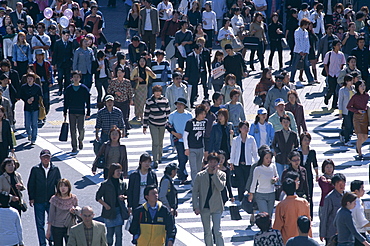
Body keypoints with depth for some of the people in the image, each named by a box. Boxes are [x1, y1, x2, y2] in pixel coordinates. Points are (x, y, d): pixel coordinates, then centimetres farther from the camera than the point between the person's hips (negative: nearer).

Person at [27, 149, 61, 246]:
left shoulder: (55, 169, -1)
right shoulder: (35, 169, -4)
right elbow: (30, 185, 2)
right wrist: (31, 198, -1)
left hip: (51, 201, 1)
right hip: (39, 201, -1)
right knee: (40, 224, 4)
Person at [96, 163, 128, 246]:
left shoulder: (122, 184, 5)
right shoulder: (105, 184, -6)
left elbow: (127, 195, 15)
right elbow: (98, 197, -1)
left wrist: (124, 197, -7)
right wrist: (105, 205, -14)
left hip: (119, 211, 2)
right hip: (109, 211, -2)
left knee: (118, 233, -1)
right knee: (110, 232, 4)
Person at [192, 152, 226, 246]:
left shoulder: (221, 175, 1)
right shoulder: (200, 175, 1)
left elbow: (220, 187, -16)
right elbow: (195, 192, 1)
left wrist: (214, 174, -16)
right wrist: (196, 207, -7)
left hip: (216, 207, -1)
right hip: (204, 207, 1)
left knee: (217, 231, -10)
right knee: (207, 232, 10)